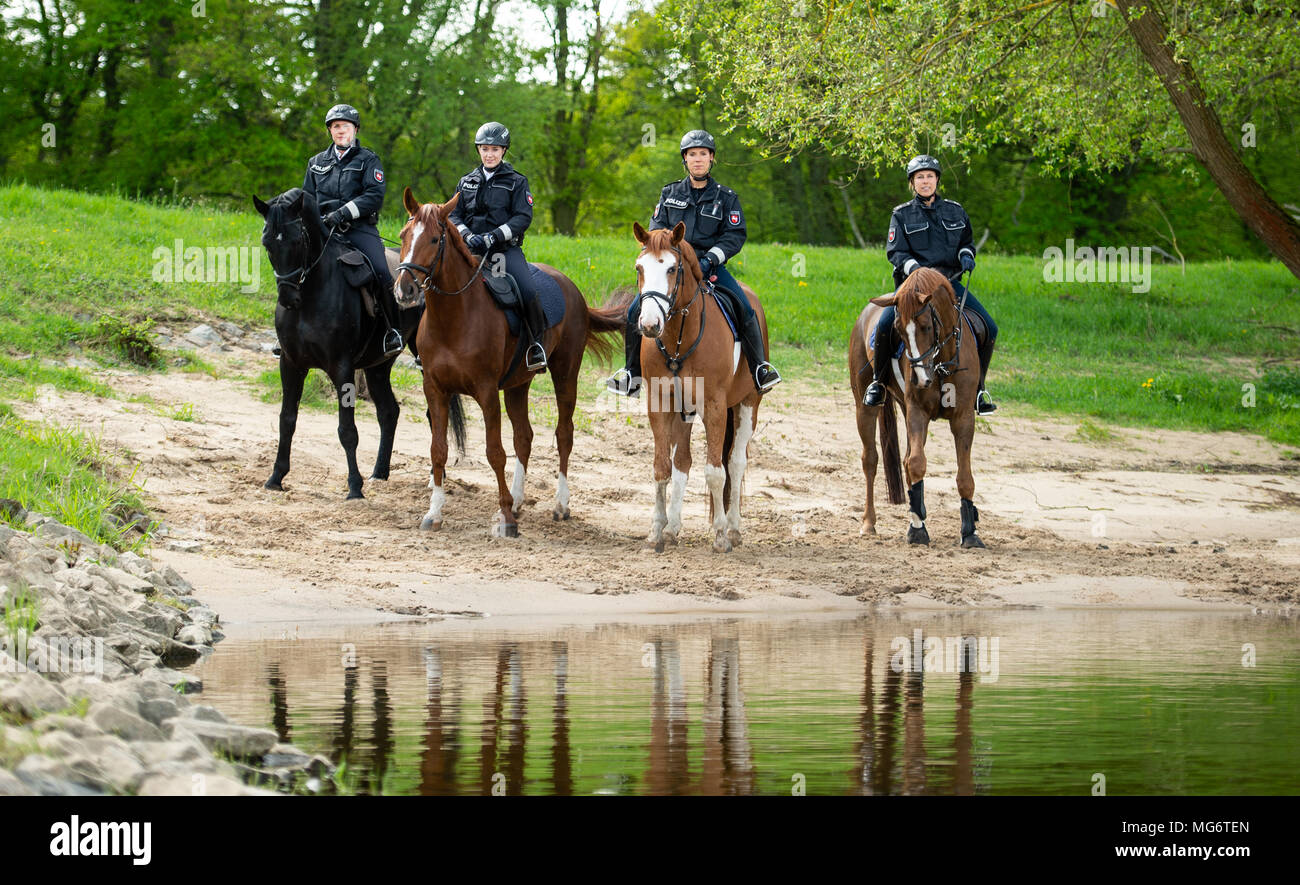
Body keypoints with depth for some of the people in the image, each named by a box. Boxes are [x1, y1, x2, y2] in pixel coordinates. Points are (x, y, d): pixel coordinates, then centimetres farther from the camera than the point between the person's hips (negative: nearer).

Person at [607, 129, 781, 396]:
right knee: (635, 311, -14)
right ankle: (633, 373, 1)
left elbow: (735, 235, -1)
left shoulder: (726, 198, 6)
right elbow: (657, 229, 10)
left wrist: (710, 259, -17)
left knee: (745, 310, -23)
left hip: (710, 267, -2)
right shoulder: (670, 194, 12)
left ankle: (760, 367, -6)